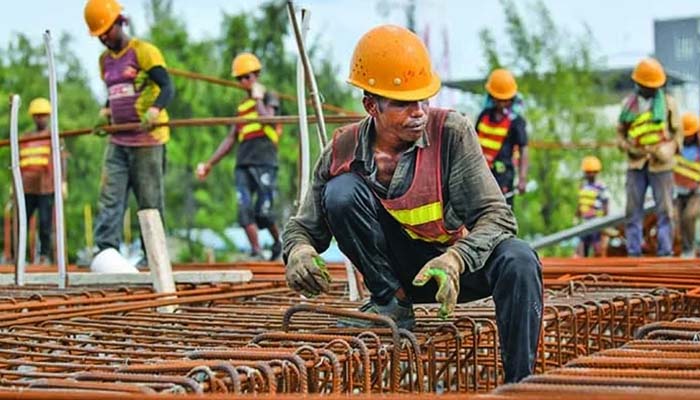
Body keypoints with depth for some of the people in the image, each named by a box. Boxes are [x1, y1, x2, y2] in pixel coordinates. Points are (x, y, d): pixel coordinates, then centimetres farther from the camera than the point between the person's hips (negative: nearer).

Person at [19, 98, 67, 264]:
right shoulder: (25, 138, 21)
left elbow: (61, 160, 3)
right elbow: (18, 163, 24)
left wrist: (63, 182, -7)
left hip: (46, 188, -4)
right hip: (26, 188, 4)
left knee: (45, 224, -6)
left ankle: (45, 255, 1)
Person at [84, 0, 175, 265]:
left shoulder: (143, 51, -7)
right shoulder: (105, 60, 16)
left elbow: (168, 88, -15)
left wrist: (154, 110, -33)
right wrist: (106, 112, 8)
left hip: (147, 140, -6)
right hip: (118, 141, 6)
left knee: (150, 201, -1)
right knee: (110, 196, -6)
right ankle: (106, 248, -10)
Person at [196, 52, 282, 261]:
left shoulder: (269, 98, 6)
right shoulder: (242, 105, 22)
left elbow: (267, 120, -16)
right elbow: (231, 139, 24)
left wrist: (258, 98, -3)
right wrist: (210, 163, 20)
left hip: (264, 162, -5)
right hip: (243, 163, 5)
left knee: (263, 212, -8)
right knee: (244, 208, -11)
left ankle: (278, 242, 18)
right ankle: (255, 251, -9)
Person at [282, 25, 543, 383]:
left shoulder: (451, 132, -18)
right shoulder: (343, 151, -12)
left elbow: (497, 215, -21)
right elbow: (303, 227, -2)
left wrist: (455, 259, -40)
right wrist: (299, 251, -27)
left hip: (461, 263, -1)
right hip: (401, 269, 1)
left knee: (517, 261, -33)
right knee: (341, 191, -21)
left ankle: (519, 384, -21)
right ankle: (393, 304, -8)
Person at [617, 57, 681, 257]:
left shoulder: (668, 102, 5)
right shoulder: (628, 104, 8)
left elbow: (677, 132, 7)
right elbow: (620, 132, 13)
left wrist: (670, 150, -10)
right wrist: (627, 147, -6)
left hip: (661, 164, -2)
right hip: (636, 163, 2)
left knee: (664, 210, -2)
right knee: (633, 210, 2)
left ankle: (665, 252, 1)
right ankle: (633, 252, 7)